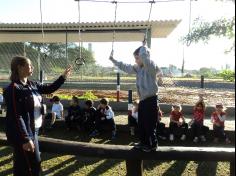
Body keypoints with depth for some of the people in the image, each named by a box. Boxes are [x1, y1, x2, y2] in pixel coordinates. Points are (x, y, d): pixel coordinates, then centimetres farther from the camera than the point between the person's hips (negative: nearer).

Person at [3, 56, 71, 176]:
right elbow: (16, 117, -22)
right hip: (21, 134, -8)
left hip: (32, 131, 8)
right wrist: (25, 139, -24)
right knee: (34, 165, 2)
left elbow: (49, 89, 19)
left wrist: (63, 77, 12)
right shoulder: (13, 89, -19)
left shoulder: (32, 85, 5)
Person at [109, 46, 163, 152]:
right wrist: (113, 60, 23)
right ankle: (144, 143, 33)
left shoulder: (151, 66, -14)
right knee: (141, 124, 17)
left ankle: (153, 145, 19)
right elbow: (125, 67, 21)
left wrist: (143, 48, -12)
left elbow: (144, 55, -33)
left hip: (150, 100, -9)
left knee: (150, 124, 2)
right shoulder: (138, 68, 11)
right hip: (143, 100, 9)